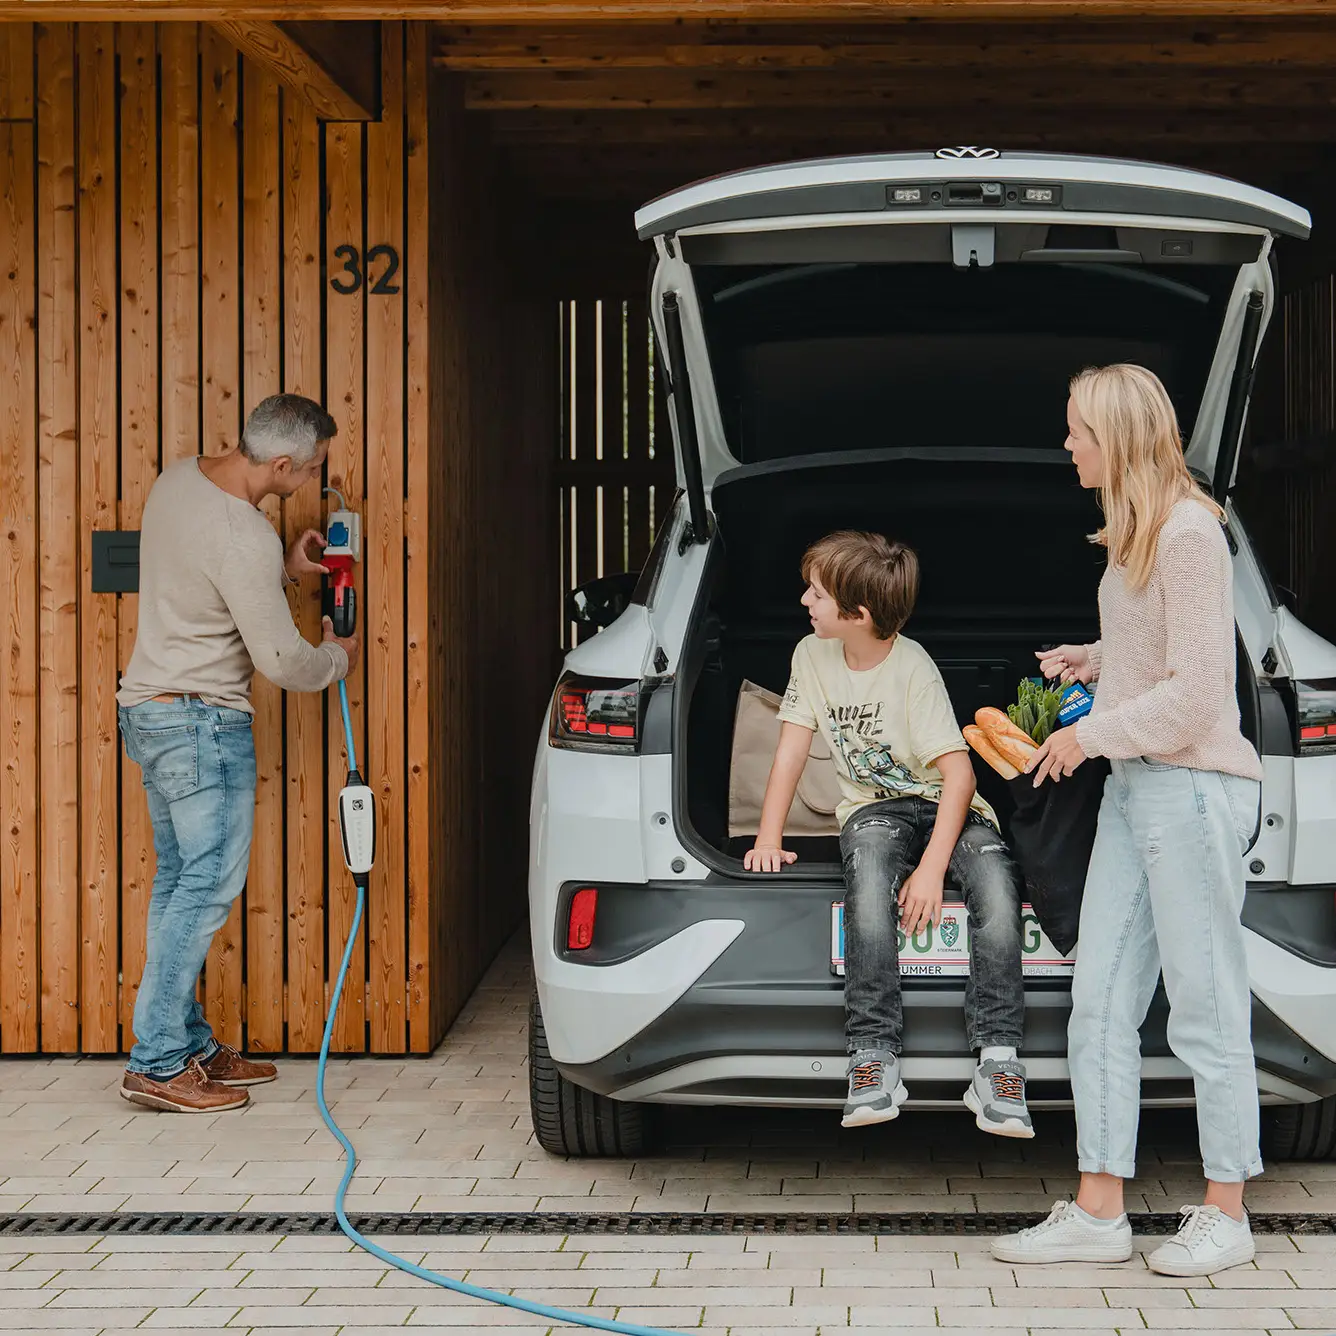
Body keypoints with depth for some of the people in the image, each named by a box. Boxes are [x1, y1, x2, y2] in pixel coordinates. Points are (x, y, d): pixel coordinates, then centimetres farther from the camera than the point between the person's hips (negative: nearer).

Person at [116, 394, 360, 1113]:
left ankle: (191, 1045, 19)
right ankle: (158, 1062, -5)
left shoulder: (177, 479, 5)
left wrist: (283, 569, 14)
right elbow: (280, 660, -17)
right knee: (208, 884, -6)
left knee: (177, 881, 12)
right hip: (202, 720, -10)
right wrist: (336, 657, 3)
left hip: (146, 708, 10)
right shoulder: (244, 537, -24)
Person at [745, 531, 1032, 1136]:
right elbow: (791, 749, 4)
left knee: (995, 882, -34)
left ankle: (998, 1060, -31)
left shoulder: (913, 670, -16)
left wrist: (932, 868, -30)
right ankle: (874, 1060, -34)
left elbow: (959, 771, -20)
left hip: (943, 803, -2)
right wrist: (768, 840, -7)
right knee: (869, 881, -34)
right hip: (873, 809, 2)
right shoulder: (813, 655, 0)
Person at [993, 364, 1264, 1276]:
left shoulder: (1189, 533, -16)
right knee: (1100, 1003, 9)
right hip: (1134, 787, 9)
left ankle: (1226, 1216, 14)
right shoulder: (1134, 533, 13)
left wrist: (1091, 735, -10)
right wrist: (1094, 658, 9)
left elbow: (1197, 690, -18)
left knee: (1206, 1007, 1)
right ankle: (1099, 1212, 15)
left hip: (1196, 786, -9)